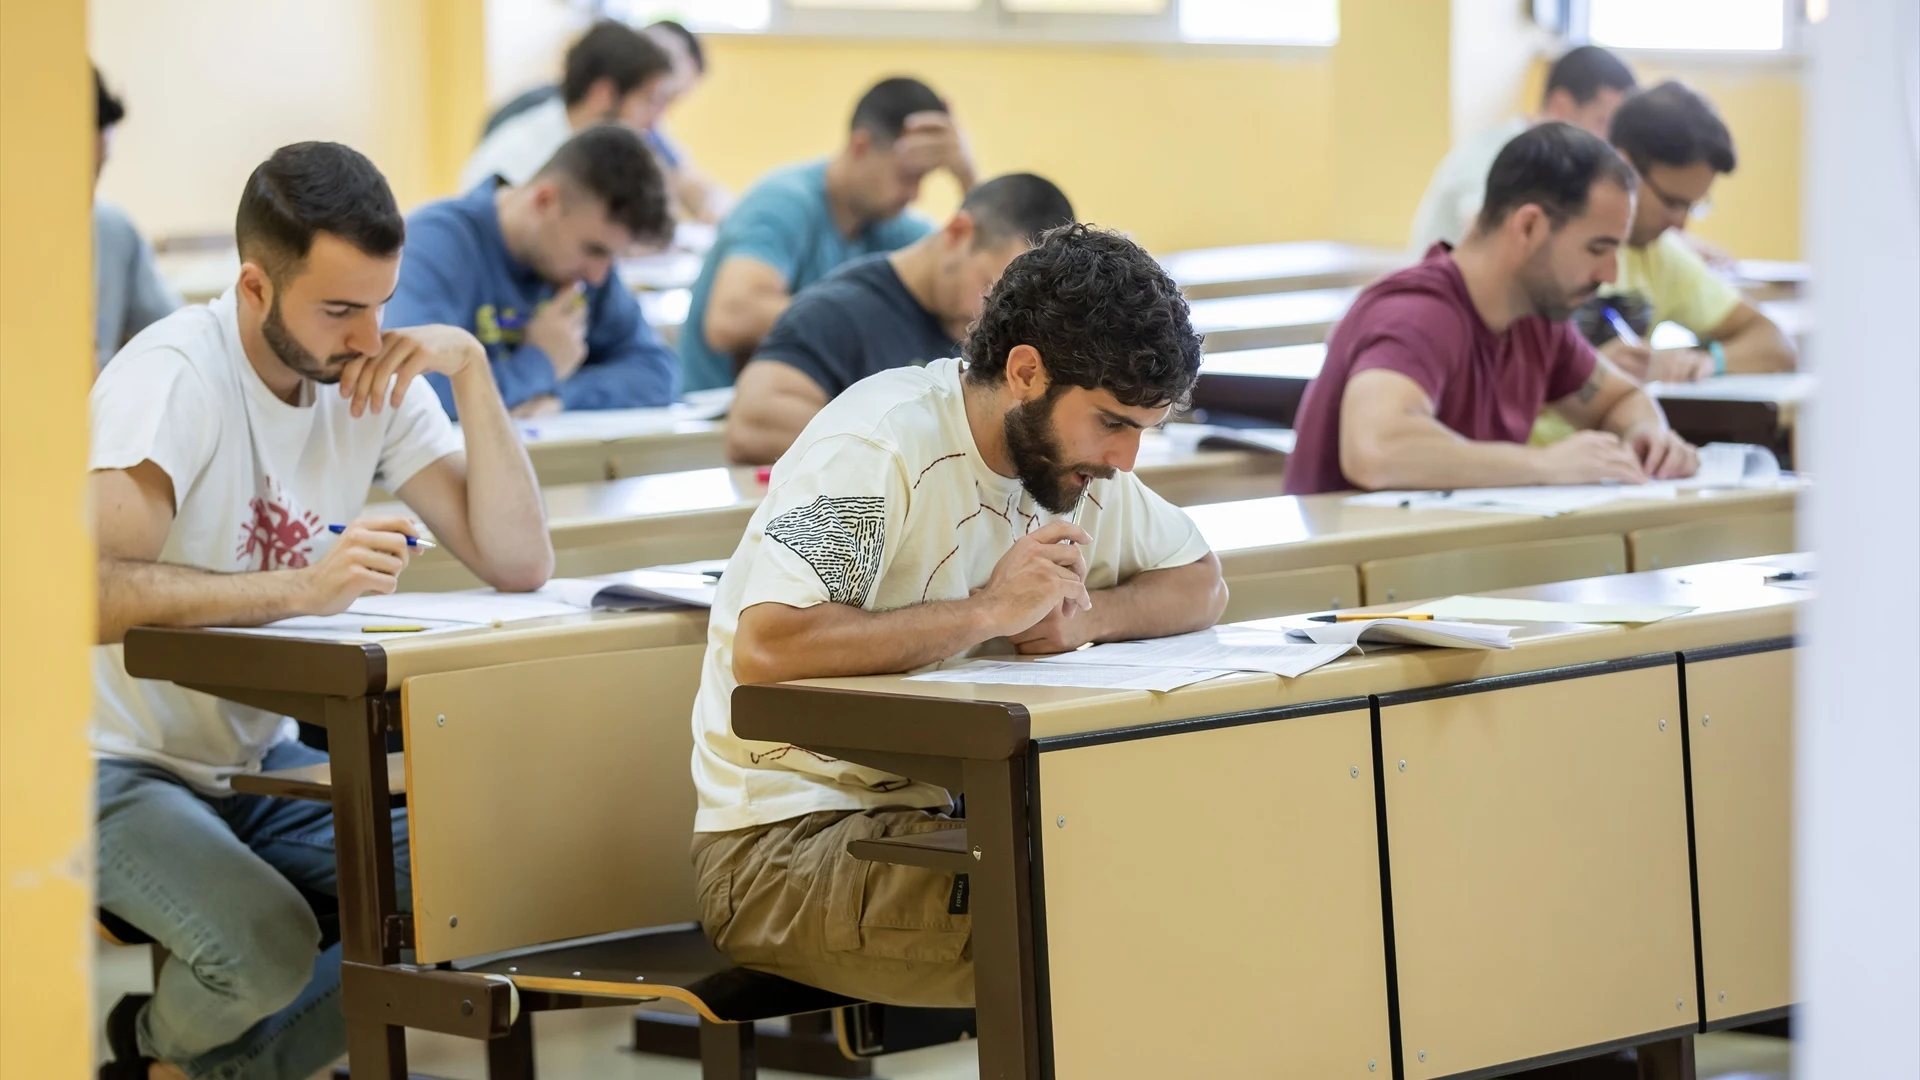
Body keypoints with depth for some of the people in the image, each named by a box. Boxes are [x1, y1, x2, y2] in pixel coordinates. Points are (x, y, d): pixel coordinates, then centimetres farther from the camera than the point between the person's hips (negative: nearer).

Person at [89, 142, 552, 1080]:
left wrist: (469, 367, -16)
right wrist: (302, 587, -43)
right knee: (267, 944, -32)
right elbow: (93, 590, -34)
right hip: (122, 766, -6)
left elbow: (519, 563, -7)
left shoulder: (376, 381, -1)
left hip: (261, 762, 7)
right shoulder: (174, 376, -20)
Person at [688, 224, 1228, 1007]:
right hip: (786, 841, -8)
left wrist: (1081, 615, -8)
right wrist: (990, 609, -26)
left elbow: (1201, 586, 14)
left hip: (947, 817, 8)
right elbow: (763, 647, -31)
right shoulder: (881, 445, -19)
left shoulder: (1072, 452, 6)